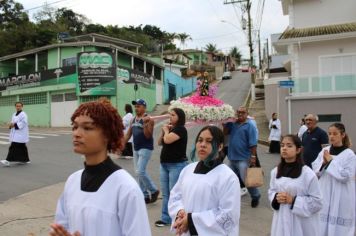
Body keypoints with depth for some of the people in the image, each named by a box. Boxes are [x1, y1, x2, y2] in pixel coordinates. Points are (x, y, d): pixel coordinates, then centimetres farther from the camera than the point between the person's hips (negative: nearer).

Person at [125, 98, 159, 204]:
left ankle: (154, 191, 5)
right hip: (136, 149, 8)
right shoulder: (133, 120, 11)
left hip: (145, 149, -8)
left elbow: (148, 136, -18)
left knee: (141, 171, -14)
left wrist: (145, 124, -30)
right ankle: (145, 195, 20)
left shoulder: (148, 119, -12)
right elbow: (128, 134, 15)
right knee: (139, 172, 10)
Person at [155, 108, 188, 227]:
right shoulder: (170, 128, 14)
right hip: (164, 165, 9)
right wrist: (163, 131, 1)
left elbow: (168, 140, -27)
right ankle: (165, 218, 21)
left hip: (177, 165, -9)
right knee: (165, 193, 13)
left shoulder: (181, 129, -12)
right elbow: (160, 142, 14)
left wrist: (166, 131, -7)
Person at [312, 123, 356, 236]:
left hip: (341, 198, -4)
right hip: (324, 194, 4)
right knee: (322, 226, 14)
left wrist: (330, 161, -16)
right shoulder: (324, 151, 3)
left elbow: (345, 176, -18)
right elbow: (315, 171, 5)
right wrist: (323, 163, -13)